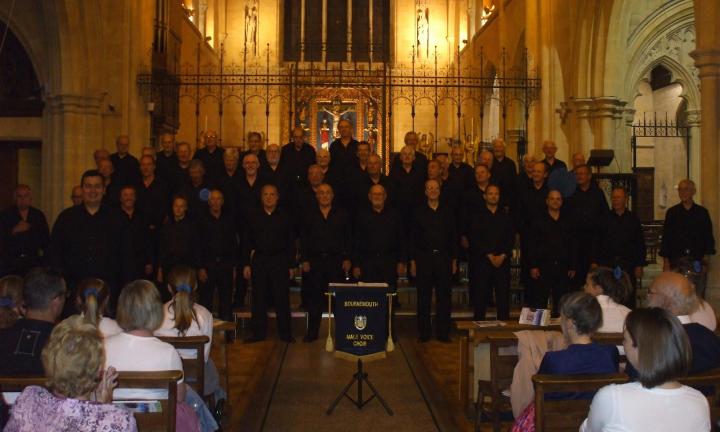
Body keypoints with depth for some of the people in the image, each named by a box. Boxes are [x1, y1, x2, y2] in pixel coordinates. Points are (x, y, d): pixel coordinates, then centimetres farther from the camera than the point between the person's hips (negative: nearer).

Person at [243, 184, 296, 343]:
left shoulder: (285, 217, 4)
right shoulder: (254, 216, 7)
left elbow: (291, 243, 5)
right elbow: (248, 242, 8)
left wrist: (291, 266, 1)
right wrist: (246, 264, 1)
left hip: (279, 260, -1)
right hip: (259, 260, 2)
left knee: (282, 298, -1)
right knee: (258, 298, 4)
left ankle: (285, 333, 7)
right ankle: (259, 333, 12)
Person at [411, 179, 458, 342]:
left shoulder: (447, 212, 8)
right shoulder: (419, 213, 5)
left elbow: (453, 237, 9)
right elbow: (413, 238, 5)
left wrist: (454, 260, 4)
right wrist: (412, 261, -1)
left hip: (444, 258, 1)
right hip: (424, 258, -1)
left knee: (444, 297, 3)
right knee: (423, 298, 2)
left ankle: (443, 333, 10)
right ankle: (424, 333, 10)